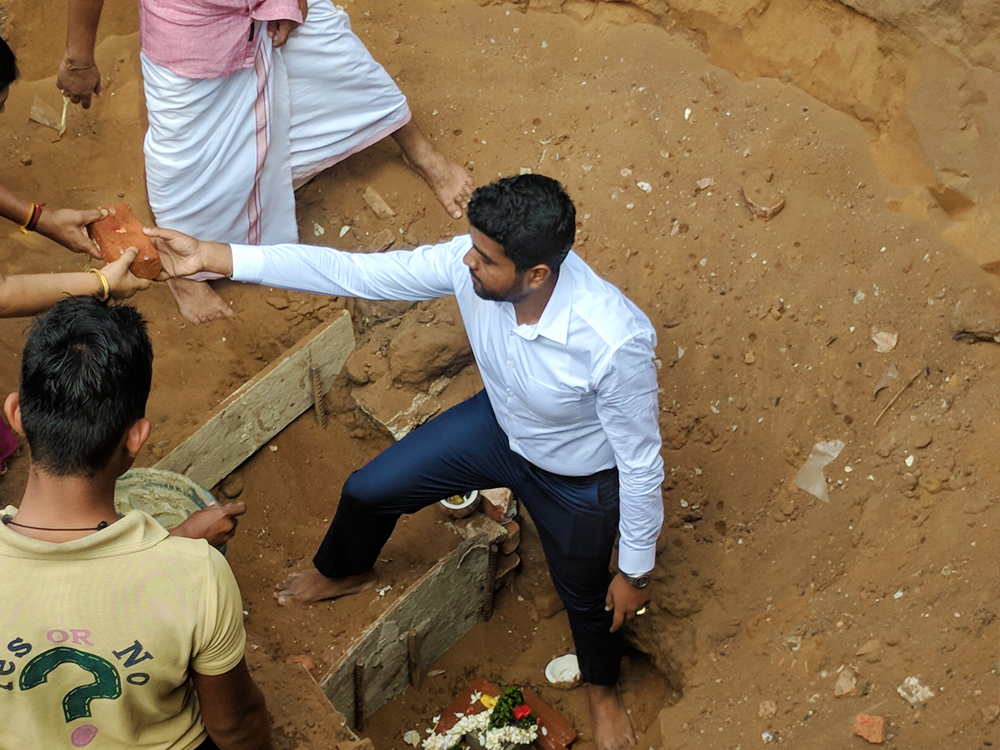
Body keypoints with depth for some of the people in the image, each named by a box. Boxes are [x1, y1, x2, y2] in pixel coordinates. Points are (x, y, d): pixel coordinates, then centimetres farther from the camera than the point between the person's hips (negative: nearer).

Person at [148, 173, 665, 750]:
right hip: (499, 425, 5)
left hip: (578, 480, -4)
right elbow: (352, 272, -21)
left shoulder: (615, 341, -43)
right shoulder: (469, 261, -29)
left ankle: (603, 689, 59)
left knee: (586, 595, 22)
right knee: (369, 491, 13)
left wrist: (636, 571, -14)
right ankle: (344, 572, 52)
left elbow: (641, 464, -28)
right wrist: (212, 257, -25)